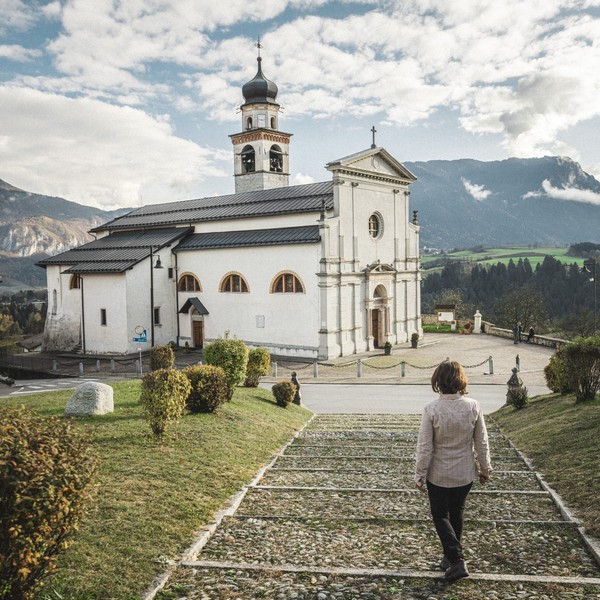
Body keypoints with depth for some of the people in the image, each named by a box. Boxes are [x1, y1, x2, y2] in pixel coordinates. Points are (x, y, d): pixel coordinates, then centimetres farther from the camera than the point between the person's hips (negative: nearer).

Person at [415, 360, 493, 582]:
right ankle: (451, 557, 36)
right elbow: (482, 443, -3)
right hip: (465, 473, 3)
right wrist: (485, 469, 12)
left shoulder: (431, 409, -20)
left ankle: (456, 560, -1)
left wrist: (420, 475, -4)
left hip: (439, 474, -3)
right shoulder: (473, 407, -12)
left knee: (440, 516, 13)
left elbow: (424, 447, -15)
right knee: (456, 514, 22)